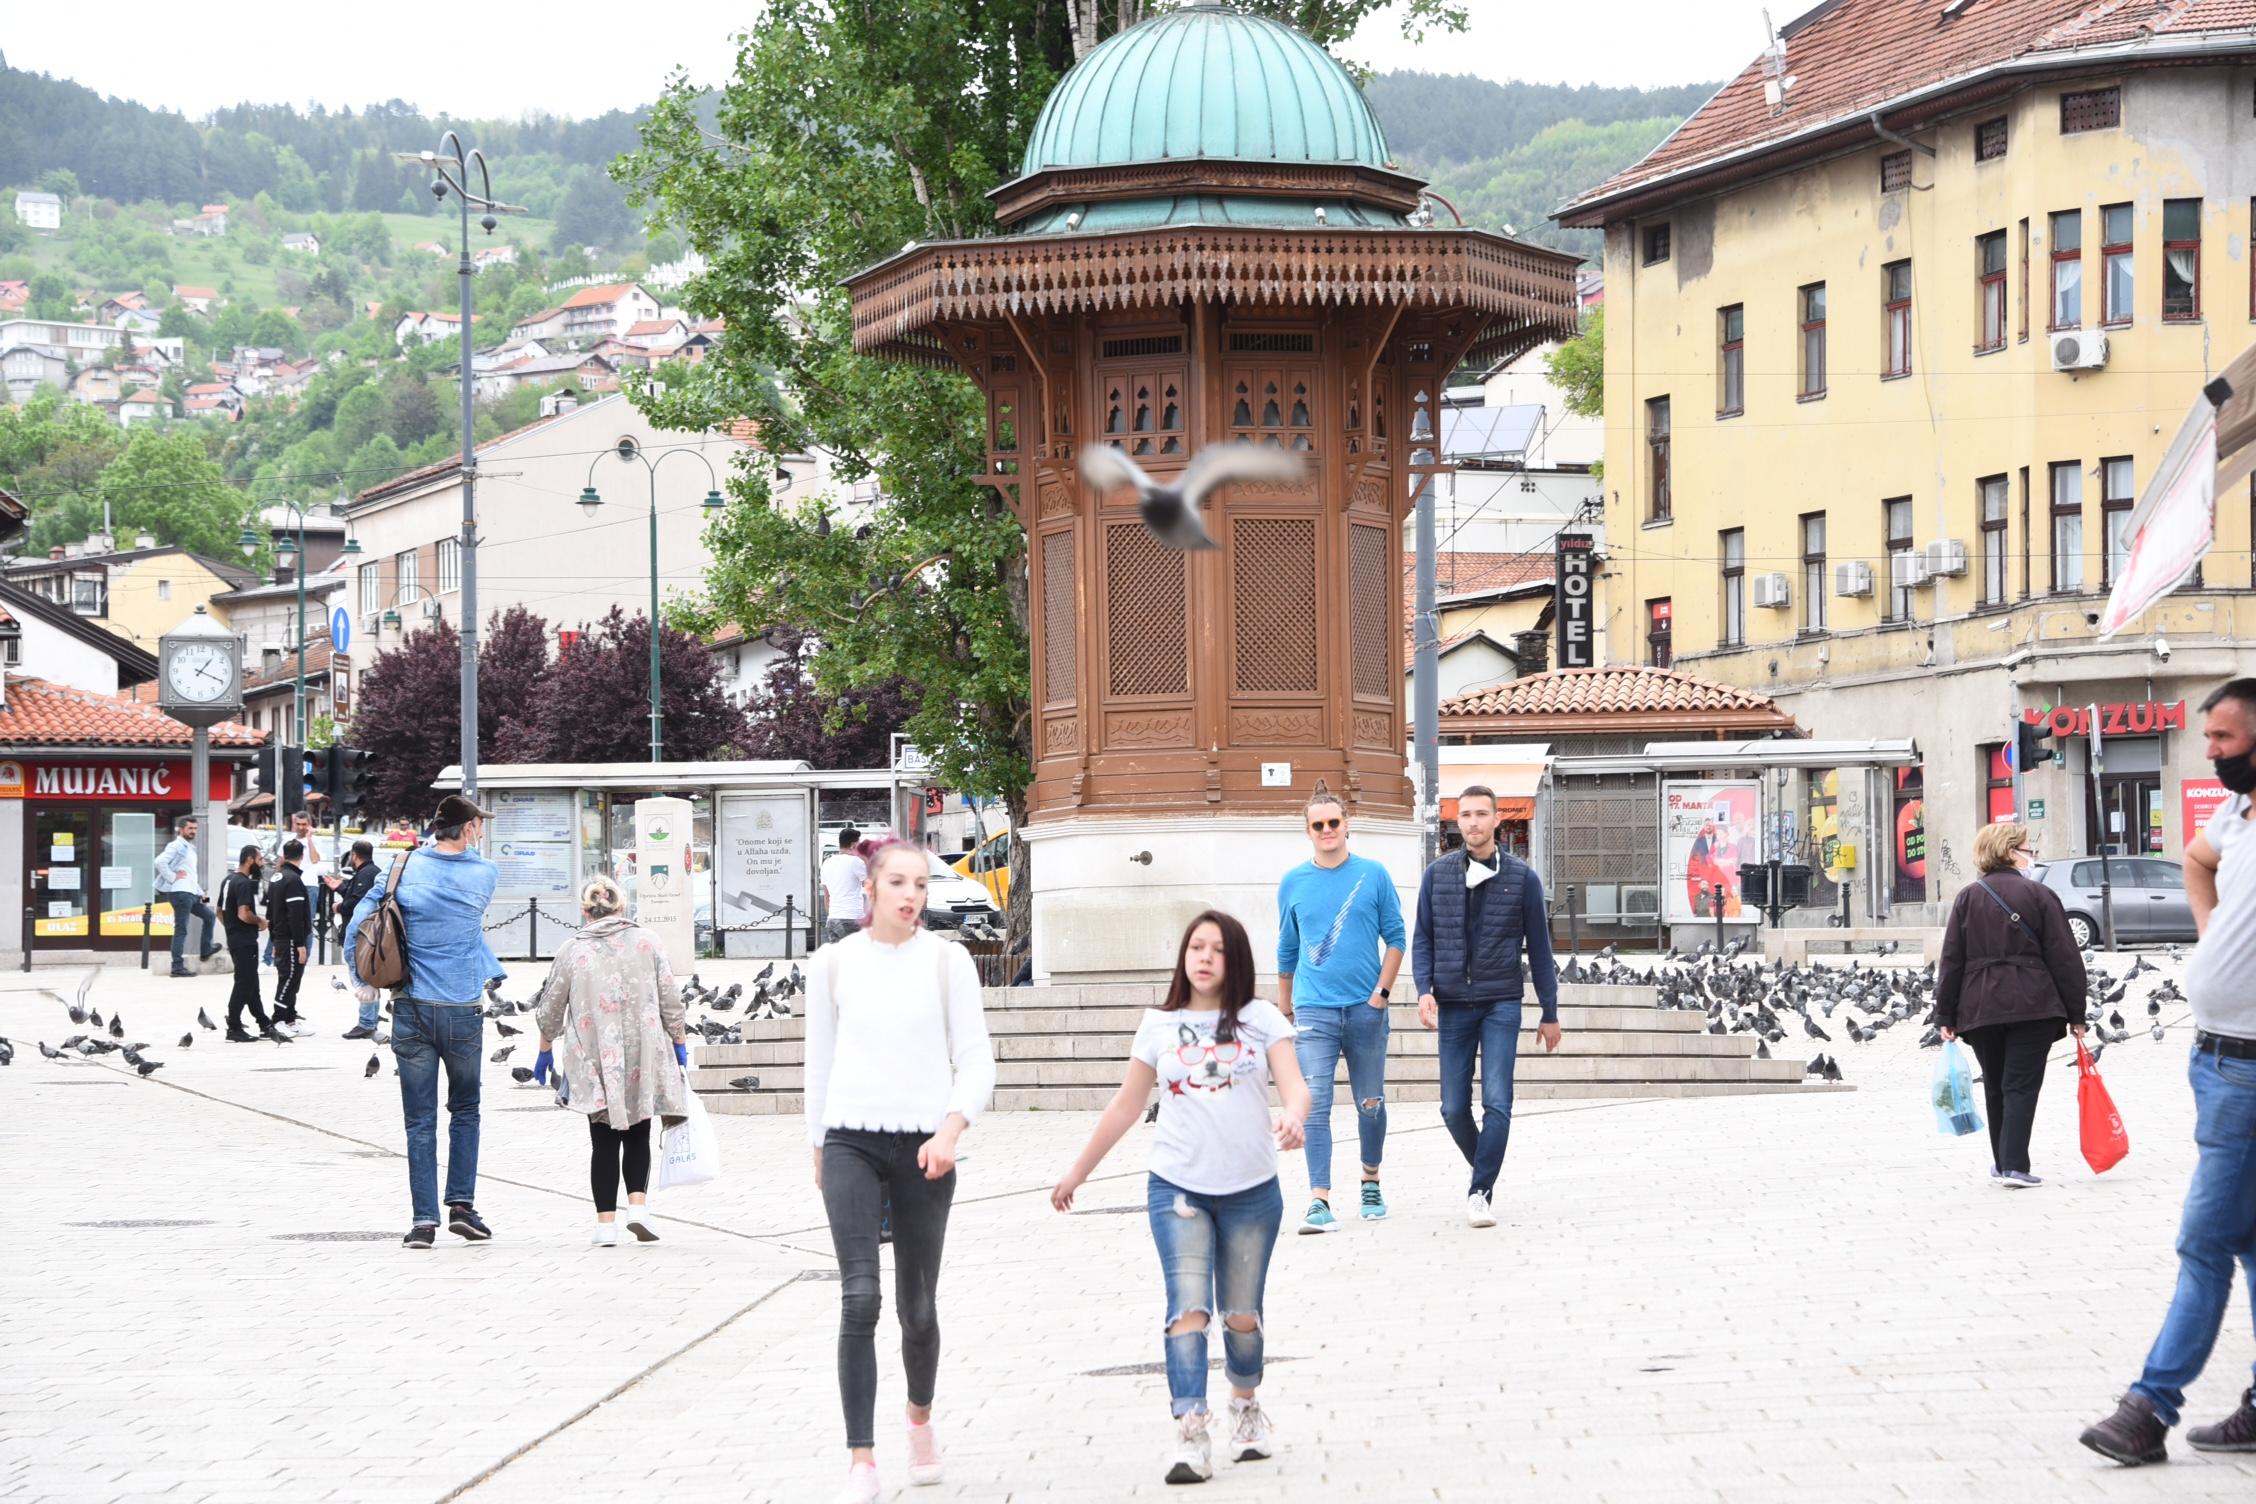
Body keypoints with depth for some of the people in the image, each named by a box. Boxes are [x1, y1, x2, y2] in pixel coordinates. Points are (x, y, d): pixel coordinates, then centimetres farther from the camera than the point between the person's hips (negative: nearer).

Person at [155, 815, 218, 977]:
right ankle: (177, 967, -8)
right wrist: (172, 877, -18)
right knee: (181, 930, -9)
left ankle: (206, 950, 33)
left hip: (191, 893, 10)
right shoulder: (176, 846, -9)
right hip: (180, 893, -10)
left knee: (208, 915, 21)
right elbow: (160, 861, -26)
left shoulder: (190, 848, 21)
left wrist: (200, 892, 20)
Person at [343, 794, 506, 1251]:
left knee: (420, 1121, 5)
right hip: (463, 1011, 0)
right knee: (465, 1110, 17)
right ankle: (461, 1204, 9)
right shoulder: (484, 874, -3)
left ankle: (424, 1219, 1)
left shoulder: (406, 867, -2)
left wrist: (361, 981, 9)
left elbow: (356, 926, -2)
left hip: (411, 1011, 1)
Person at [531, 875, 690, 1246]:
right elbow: (670, 1000, 2)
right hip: (642, 1057, 0)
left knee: (604, 1142, 6)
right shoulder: (647, 942, 2)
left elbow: (550, 1008, 7)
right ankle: (637, 1206, -5)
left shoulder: (572, 950, 1)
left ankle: (606, 1223, 1)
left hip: (594, 1062, 0)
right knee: (637, 1135, 13)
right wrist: (679, 1043, 13)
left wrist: (545, 1050, 21)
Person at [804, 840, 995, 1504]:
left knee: (918, 1304, 9)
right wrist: (818, 1148, 18)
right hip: (852, 1142, 0)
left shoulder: (947, 961, 1)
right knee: (859, 1299, -14)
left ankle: (920, 1418, 39)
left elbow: (977, 1060, 0)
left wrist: (951, 1130, -15)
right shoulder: (833, 964, 5)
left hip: (924, 1144, 0)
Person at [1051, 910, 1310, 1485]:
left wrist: (1293, 1118, -33)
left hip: (1251, 1189, 0)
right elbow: (1126, 1103, 15)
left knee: (1241, 1314, 8)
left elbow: (1295, 1085, -9)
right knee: (1189, 1305, -14)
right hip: (1177, 1187, 0)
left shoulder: (1263, 1020, 3)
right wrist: (1078, 1172, 18)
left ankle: (1246, 1407, 35)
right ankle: (1189, 1436, -19)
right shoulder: (1159, 1025, 7)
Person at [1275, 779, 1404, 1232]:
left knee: (1371, 1104, 9)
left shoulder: (1373, 875, 2)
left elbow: (1395, 937, 5)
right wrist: (1284, 1008, 20)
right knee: (1315, 1105, -11)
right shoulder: (1294, 883, 6)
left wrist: (1382, 992, -5)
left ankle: (1371, 1183, 31)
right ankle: (1319, 1201, -15)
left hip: (1366, 1008, 0)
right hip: (1314, 1008, 0)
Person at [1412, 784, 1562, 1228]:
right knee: (1454, 1108, 4)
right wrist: (1424, 988, -10)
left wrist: (1550, 1013, 8)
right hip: (1453, 1006, 2)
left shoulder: (1522, 878, 1)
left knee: (1497, 1103, -12)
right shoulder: (1437, 875, 5)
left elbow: (1539, 947, 6)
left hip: (1502, 1005, -2)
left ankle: (1481, 1192, -7)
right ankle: (1485, 1170, 28)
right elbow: (1423, 939, 8)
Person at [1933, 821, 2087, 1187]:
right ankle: (2013, 1166, -12)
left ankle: (2003, 1162, 24)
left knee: (1995, 1088, 16)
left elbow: (1951, 961, 4)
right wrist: (2076, 1014, 3)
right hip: (2033, 1006, -3)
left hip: (1979, 1008, 3)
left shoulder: (1967, 898, 6)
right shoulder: (2039, 896, -2)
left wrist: (1946, 1016, 7)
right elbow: (2064, 959, -2)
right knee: (2021, 1086, -2)